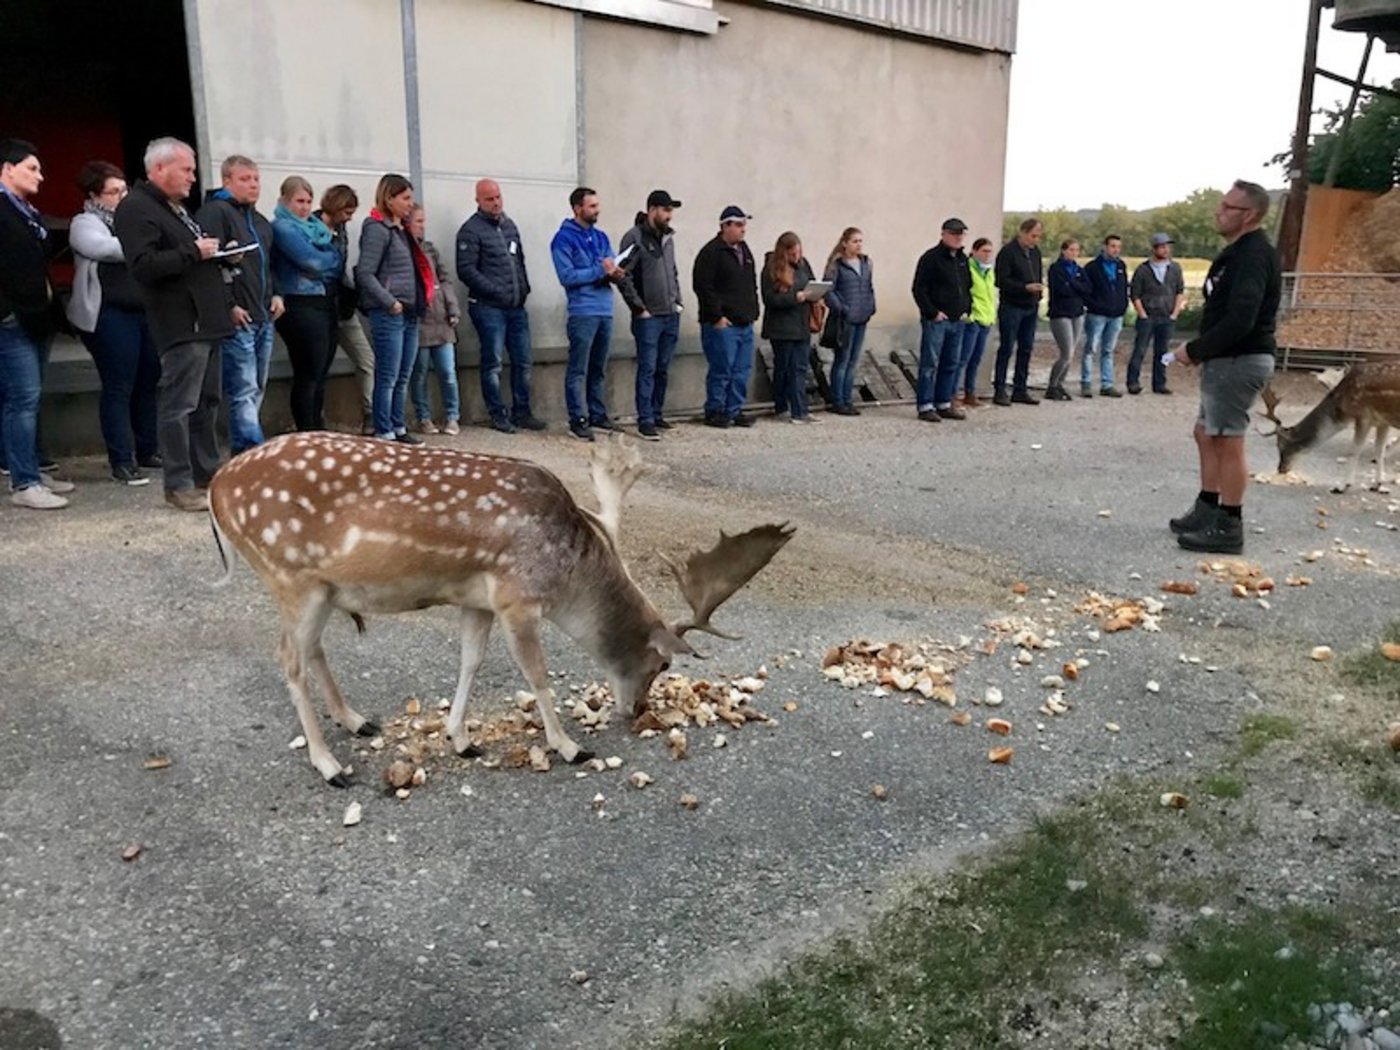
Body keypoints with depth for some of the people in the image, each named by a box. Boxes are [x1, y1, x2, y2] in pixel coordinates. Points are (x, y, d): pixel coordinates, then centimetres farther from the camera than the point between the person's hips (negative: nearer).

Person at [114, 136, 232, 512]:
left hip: (206, 322, 10)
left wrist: (215, 253, 11)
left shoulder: (176, 208, 23)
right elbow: (144, 266, -21)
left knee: (206, 403, 13)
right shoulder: (136, 209, -8)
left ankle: (207, 476, 21)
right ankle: (179, 486, -3)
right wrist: (193, 252, -16)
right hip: (181, 324, -10)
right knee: (179, 406, -7)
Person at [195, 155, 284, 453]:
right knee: (244, 392, -11)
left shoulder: (260, 221, 21)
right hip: (237, 319, -9)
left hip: (264, 318, 9)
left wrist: (275, 295, 16)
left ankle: (243, 453, 20)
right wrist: (229, 307, -20)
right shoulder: (214, 212, -7)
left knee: (257, 391, 12)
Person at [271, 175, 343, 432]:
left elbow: (336, 260, 17)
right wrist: (334, 257, 2)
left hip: (326, 305, 8)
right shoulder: (282, 227, -5)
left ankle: (319, 433, 17)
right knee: (307, 377, -6)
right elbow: (313, 262, -15)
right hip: (302, 307, -8)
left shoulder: (314, 225, 21)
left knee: (320, 376, 11)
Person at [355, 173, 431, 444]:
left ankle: (398, 428, 22)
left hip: (410, 313, 9)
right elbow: (365, 273, -15)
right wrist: (390, 303, -17)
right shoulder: (377, 229, -9)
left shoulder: (402, 230, 17)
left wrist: (420, 300, 9)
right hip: (388, 314, -9)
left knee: (403, 378, 13)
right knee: (387, 378, -4)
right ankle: (383, 434, 2)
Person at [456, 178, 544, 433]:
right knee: (493, 363, 0)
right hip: (489, 308, -6)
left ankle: (521, 412, 18)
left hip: (516, 307, 7)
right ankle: (498, 415, 10)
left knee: (522, 362, 8)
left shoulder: (509, 225, 15)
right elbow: (466, 270, -13)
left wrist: (524, 288, 10)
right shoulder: (471, 230, -6)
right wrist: (496, 292, -14)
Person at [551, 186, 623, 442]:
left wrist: (615, 273, -8)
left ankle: (598, 414, 21)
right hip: (583, 312, -7)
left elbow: (612, 268, 16)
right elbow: (567, 277, -14)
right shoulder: (564, 239, -5)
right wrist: (599, 271, -16)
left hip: (605, 310, 7)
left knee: (599, 369, 13)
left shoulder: (601, 237, 16)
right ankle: (578, 419, -1)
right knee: (578, 370, -4)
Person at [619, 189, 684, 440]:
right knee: (647, 369, -5)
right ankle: (645, 421, -1)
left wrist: (678, 301, 13)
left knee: (663, 370, 11)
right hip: (649, 317, -7)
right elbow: (624, 276, -13)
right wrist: (639, 308, -14)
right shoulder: (634, 237, -8)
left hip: (671, 316, 7)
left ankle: (657, 415, 20)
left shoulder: (668, 237, 15)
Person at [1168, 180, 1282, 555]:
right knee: (1206, 434, 16)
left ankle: (1228, 528, 2)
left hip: (1239, 361, -11)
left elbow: (1240, 320, -26)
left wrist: (1194, 350, -17)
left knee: (1227, 442, -5)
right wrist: (1202, 350, 5)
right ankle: (1207, 512, 26)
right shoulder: (1239, 251, 15)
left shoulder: (1253, 255, -17)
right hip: (1227, 359, 11)